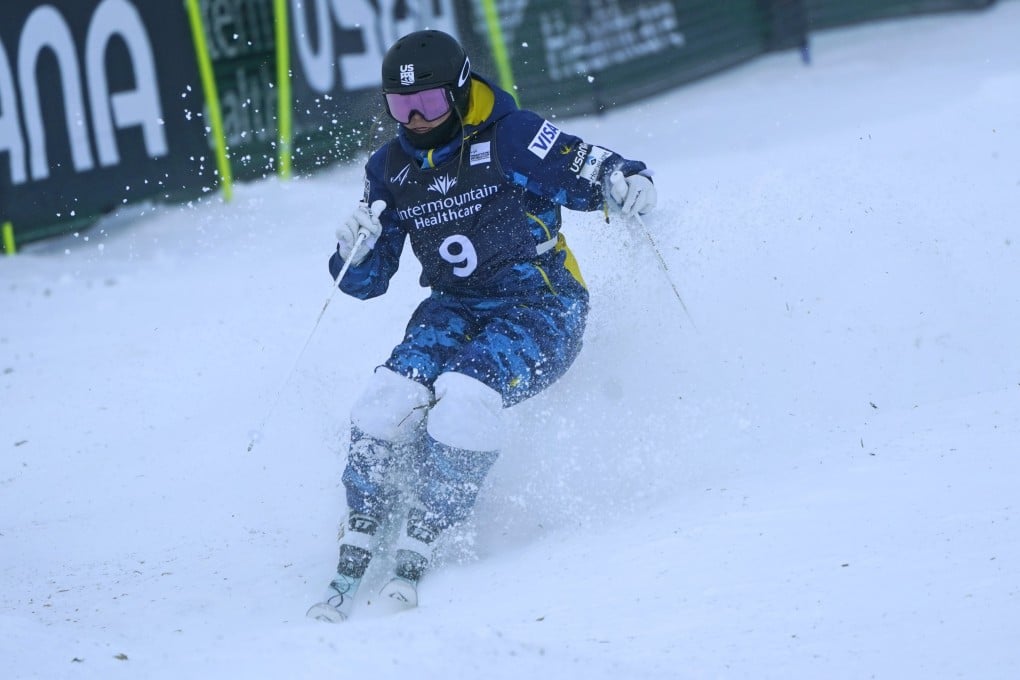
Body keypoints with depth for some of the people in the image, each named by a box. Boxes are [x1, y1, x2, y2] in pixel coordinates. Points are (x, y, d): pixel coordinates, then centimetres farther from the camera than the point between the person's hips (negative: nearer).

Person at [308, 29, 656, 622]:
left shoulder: (511, 138, -9)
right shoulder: (391, 170, 6)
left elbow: (600, 174, -6)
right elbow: (367, 282, 10)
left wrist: (630, 185, -30)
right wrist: (354, 251, -12)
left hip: (540, 310, -5)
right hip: (454, 308, 5)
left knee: (463, 397, -32)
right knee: (391, 399, -22)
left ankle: (418, 551, -26)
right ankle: (353, 561, -18)